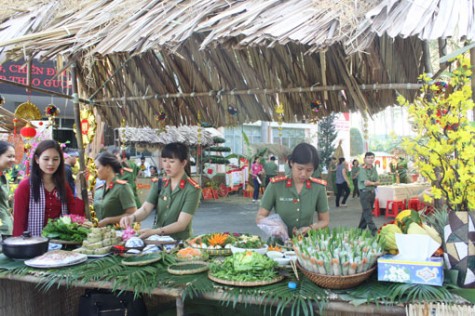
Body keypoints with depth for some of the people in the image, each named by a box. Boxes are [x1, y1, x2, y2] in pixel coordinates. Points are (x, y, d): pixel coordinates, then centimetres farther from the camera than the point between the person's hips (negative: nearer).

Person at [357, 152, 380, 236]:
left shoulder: (374, 169, 10)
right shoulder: (362, 170, -10)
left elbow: (378, 182, 6)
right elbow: (366, 183, -16)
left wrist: (370, 183, -13)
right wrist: (374, 183, 0)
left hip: (372, 192, 7)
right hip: (364, 193, -7)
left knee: (366, 212, 13)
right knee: (368, 213, -7)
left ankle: (361, 228, 24)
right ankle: (373, 230, -10)